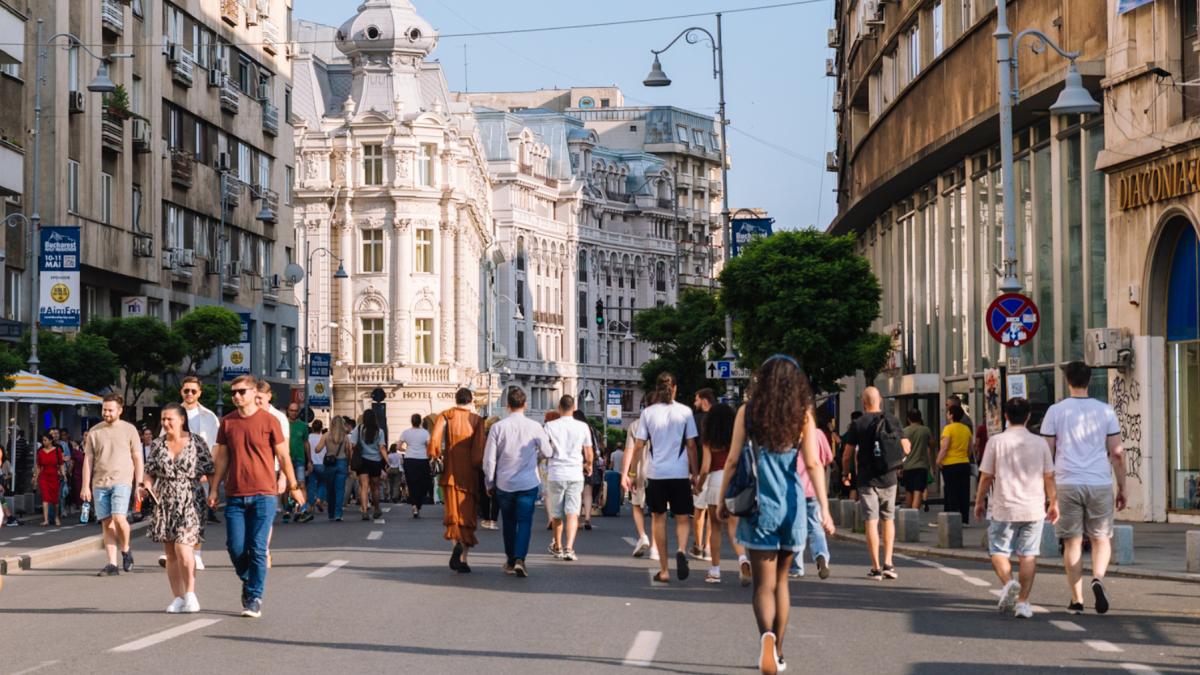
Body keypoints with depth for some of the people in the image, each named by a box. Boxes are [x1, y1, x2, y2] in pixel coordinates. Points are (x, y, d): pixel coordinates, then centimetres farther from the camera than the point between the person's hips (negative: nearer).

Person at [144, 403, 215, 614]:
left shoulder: (196, 443, -2)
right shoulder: (156, 445, 7)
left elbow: (210, 471, 0)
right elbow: (149, 473, 9)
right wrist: (147, 485, -11)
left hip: (191, 502, -4)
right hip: (165, 503, 4)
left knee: (182, 547, -17)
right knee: (171, 553, 6)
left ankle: (190, 594, -5)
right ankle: (178, 598, 14)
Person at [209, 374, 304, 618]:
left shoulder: (269, 421, -2)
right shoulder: (227, 422, 8)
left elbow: (283, 456, 4)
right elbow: (222, 458, 13)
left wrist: (293, 486, 6)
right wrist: (214, 489, 9)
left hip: (263, 495, -3)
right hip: (235, 496, 3)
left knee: (257, 549, -4)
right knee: (235, 548, 0)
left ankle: (255, 598, 4)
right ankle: (248, 582, 27)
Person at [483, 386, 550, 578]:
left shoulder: (498, 427, -8)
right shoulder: (534, 427, -9)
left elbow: (489, 458, -5)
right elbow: (547, 452, 4)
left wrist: (489, 483, 8)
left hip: (504, 483, 1)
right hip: (528, 483, -1)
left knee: (508, 522, 16)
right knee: (525, 521, 1)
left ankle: (510, 561, 22)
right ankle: (520, 558, -17)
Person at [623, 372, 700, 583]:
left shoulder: (648, 413, 1)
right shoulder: (685, 412, -1)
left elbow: (638, 446, 0)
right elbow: (691, 445, 0)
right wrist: (694, 473, 7)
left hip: (656, 473, 1)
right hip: (680, 473, -1)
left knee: (658, 518, 10)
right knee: (683, 518, 9)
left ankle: (663, 570, 9)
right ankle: (681, 550, -22)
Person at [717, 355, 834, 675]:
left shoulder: (748, 412, -1)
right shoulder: (803, 415, 0)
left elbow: (733, 459, -2)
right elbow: (813, 463, -6)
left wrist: (724, 499, 9)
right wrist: (824, 509, -8)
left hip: (759, 506, -2)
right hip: (792, 505, 2)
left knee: (764, 584, -1)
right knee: (780, 580, 17)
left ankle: (767, 635, -30)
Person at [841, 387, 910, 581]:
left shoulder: (857, 424, -5)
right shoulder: (892, 421, 0)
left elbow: (847, 455, -4)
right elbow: (905, 448, 2)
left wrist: (845, 473, 13)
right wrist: (907, 443, 24)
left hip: (867, 479, -2)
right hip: (888, 478, 2)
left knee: (871, 522, -1)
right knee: (888, 519, 15)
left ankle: (876, 568, -3)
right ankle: (888, 563, 8)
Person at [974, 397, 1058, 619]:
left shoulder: (996, 441, -5)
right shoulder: (1040, 443, 2)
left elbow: (986, 476, -2)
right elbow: (1049, 477, 5)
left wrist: (979, 501, 10)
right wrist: (1053, 504, 16)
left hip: (1004, 509, -2)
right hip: (1034, 509, 2)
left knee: (999, 551, 10)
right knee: (1028, 555, 7)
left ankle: (1008, 582, -17)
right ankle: (1023, 601, 2)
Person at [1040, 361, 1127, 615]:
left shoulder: (1056, 411, 2)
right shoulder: (1105, 411, 4)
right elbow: (1117, 453, 3)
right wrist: (1122, 488, 11)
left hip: (1067, 484, 0)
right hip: (1100, 483, 0)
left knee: (1072, 542, 6)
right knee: (1101, 538, 12)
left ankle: (1077, 600, 6)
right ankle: (1098, 578, -15)